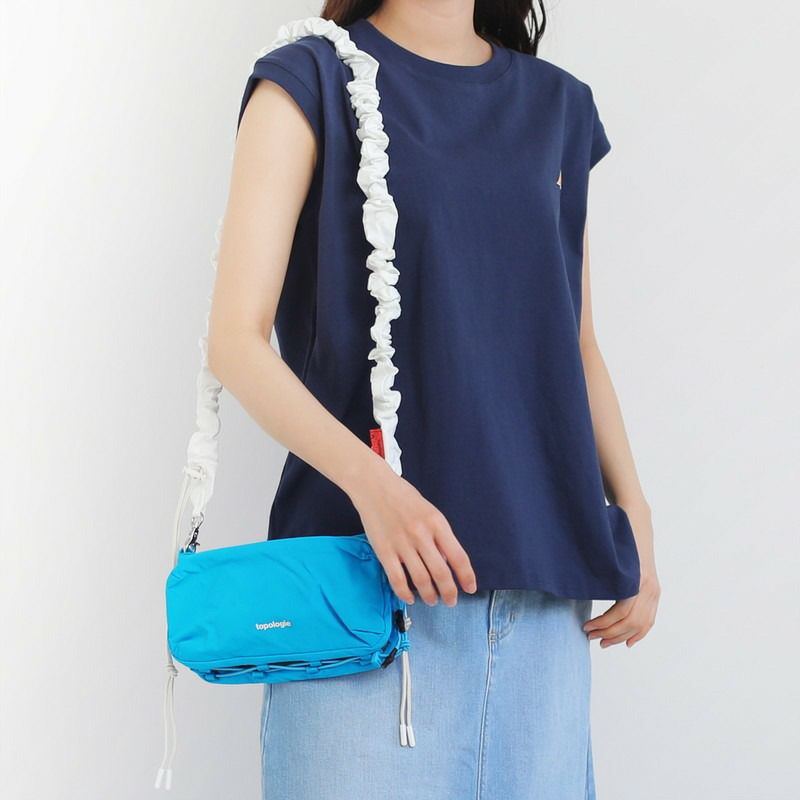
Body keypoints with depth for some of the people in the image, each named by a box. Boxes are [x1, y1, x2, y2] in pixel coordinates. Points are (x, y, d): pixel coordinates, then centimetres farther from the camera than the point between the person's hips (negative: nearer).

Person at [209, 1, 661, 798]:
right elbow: (237, 341, -8)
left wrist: (633, 511, 7)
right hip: (371, 574, -4)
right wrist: (370, 482, -23)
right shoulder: (312, 82, 0)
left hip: (543, 579, 4)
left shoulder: (558, 105, 14)